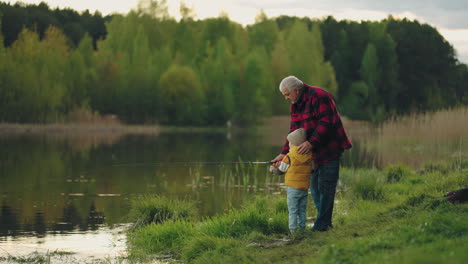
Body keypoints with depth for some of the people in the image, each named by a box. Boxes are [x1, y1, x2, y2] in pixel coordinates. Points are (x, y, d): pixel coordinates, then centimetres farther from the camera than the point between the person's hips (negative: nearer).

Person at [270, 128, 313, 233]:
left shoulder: (289, 157, -13)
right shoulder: (309, 156, 1)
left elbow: (281, 170, -2)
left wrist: (273, 169, 22)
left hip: (293, 188, -5)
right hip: (305, 188, 5)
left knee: (293, 211, -1)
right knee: (302, 211, 15)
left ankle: (293, 230, -4)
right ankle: (302, 228, 17)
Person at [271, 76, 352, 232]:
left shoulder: (318, 96, -18)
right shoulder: (295, 105, 11)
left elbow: (325, 122, -24)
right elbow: (294, 130, 12)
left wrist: (311, 142, -32)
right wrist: (284, 153, 2)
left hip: (330, 148, -9)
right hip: (315, 151, 9)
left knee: (325, 187, -8)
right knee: (315, 186, 12)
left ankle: (322, 225, -4)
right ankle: (325, 223, 21)